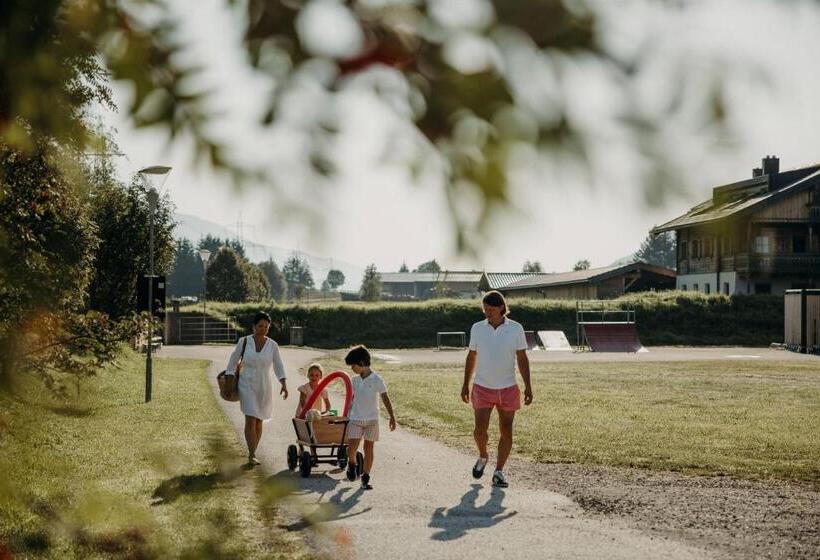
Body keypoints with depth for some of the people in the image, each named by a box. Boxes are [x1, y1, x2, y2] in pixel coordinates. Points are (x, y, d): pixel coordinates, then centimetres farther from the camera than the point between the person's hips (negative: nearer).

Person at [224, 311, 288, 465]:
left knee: (259, 421, 9)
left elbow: (279, 367, 3)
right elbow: (233, 361, 5)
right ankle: (252, 456, -14)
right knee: (250, 419, -14)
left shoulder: (272, 345, 0)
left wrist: (284, 384, -11)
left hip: (264, 387, 2)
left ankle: (252, 453, 22)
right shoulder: (244, 342, -4)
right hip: (247, 385, -2)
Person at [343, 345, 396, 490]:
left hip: (372, 419, -2)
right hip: (355, 419, 2)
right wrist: (346, 416, 16)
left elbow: (385, 398, -6)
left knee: (369, 449, 2)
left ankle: (365, 478, 10)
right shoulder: (355, 380, 4)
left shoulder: (376, 379, -8)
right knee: (351, 448, -8)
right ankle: (352, 464, 22)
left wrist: (392, 417, -11)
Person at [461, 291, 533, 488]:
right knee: (480, 429, -6)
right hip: (482, 388, 0)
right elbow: (471, 357, 9)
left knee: (506, 431, 2)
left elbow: (522, 359, -1)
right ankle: (483, 456, 24)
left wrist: (528, 387, -6)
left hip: (508, 388, 0)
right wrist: (466, 384, 10)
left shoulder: (516, 329, -4)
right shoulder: (477, 328, 0)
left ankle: (499, 472, 13)